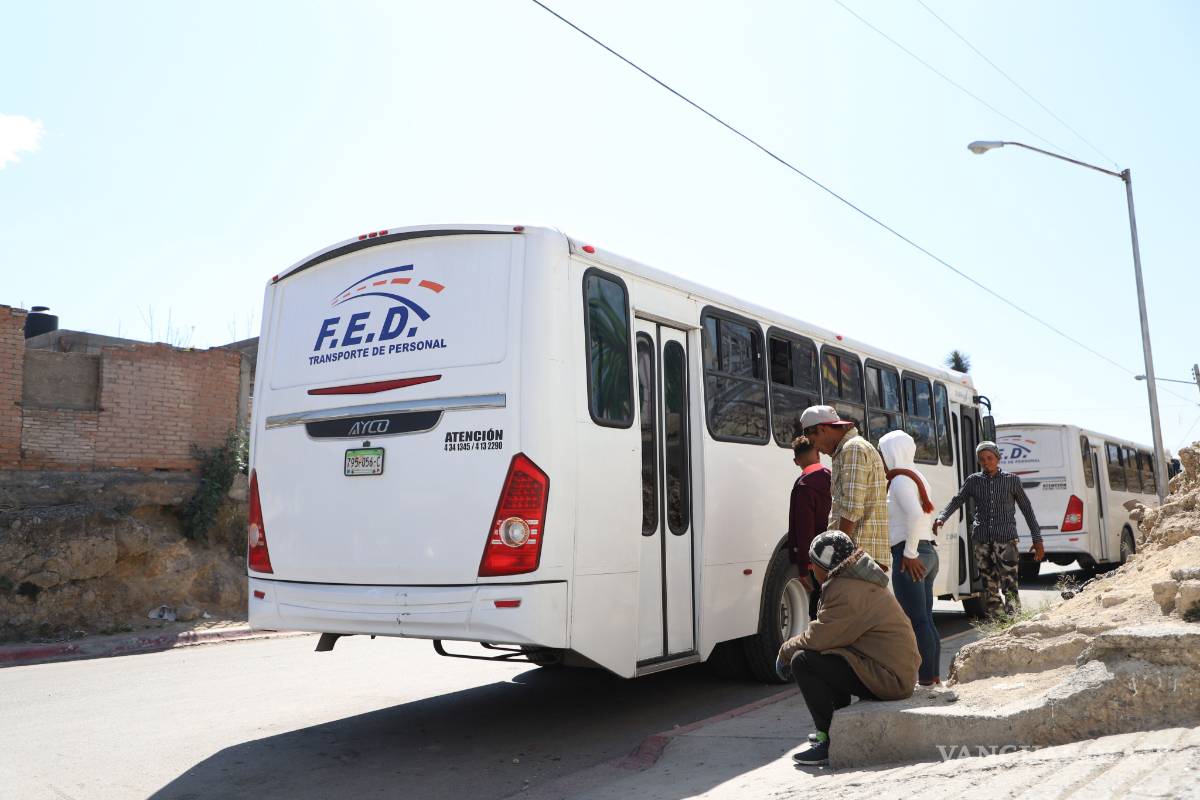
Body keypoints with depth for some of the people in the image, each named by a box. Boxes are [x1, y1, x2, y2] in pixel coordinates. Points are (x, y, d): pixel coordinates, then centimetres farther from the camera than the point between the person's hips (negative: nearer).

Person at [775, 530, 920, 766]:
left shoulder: (846, 591, -18)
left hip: (888, 678, -11)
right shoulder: (857, 582, 16)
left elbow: (818, 637, -18)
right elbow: (827, 631, 20)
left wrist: (785, 651, 0)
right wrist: (792, 648, 10)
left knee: (802, 661, -16)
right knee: (821, 657, 24)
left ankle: (831, 742, -12)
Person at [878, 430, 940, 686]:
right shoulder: (916, 476, 19)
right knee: (925, 620, 13)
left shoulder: (900, 479, -11)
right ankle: (934, 678, 19)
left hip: (910, 558, -10)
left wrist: (909, 553, -20)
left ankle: (925, 681, -6)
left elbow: (915, 514, -25)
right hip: (928, 552, 10)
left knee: (916, 621, -7)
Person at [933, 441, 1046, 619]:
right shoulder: (973, 480, 9)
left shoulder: (1011, 480, 5)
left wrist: (1037, 539, 6)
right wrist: (941, 518, -16)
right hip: (981, 540, 2)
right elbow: (956, 501, 3)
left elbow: (1027, 509, 9)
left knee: (1009, 585, -11)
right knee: (989, 586, 6)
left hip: (1006, 539, -2)